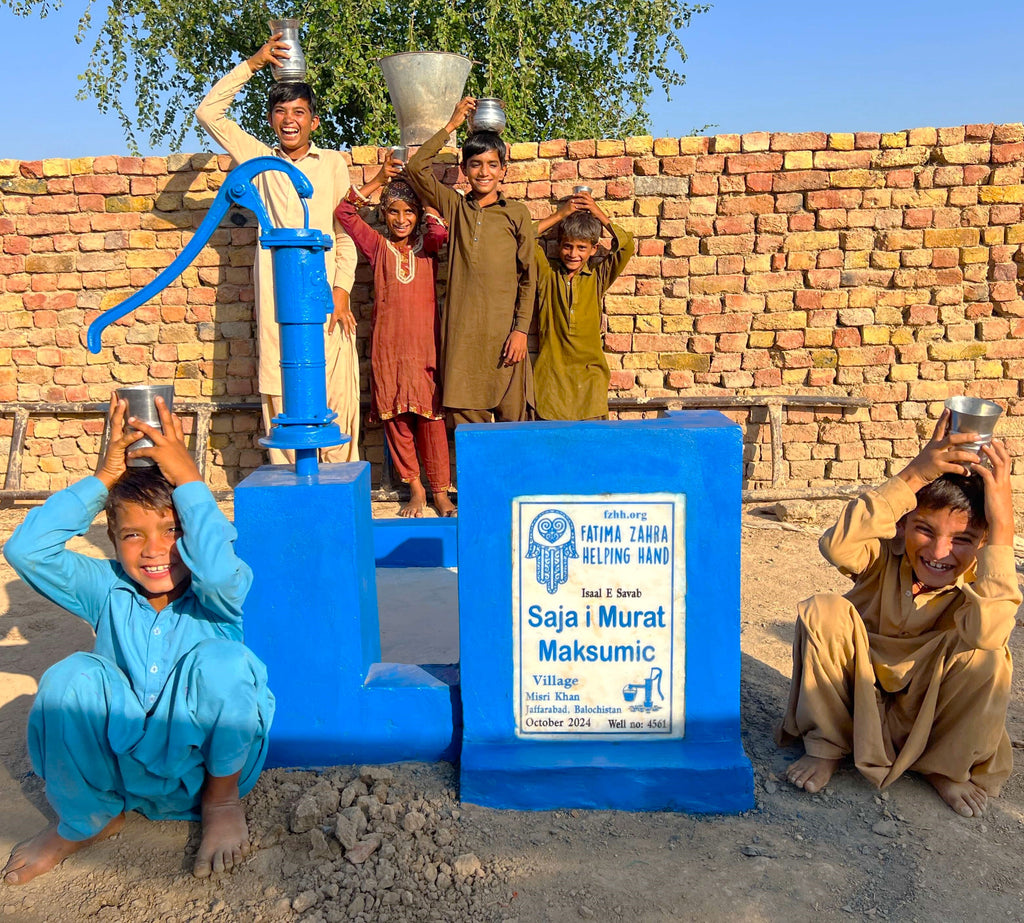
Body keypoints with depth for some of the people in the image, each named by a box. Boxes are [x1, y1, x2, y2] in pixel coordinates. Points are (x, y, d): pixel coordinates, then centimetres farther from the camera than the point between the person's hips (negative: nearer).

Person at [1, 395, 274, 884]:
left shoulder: (219, 593, -8)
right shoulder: (109, 591, 2)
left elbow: (217, 568, -36)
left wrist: (188, 477, -28)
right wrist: (104, 477, -15)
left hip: (208, 761, -3)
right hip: (121, 767, 3)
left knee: (223, 660, -32)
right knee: (71, 676, -24)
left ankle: (223, 801, -4)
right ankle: (87, 819, 3)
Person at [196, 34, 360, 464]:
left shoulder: (333, 163, 14)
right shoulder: (260, 159, 16)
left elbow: (347, 228, 11)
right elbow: (208, 112, 13)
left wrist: (342, 287, -1)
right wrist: (253, 64, 10)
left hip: (326, 295, -1)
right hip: (276, 298, 1)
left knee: (337, 396, -5)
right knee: (279, 399, -2)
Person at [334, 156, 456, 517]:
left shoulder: (426, 245, 9)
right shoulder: (378, 246, 10)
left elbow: (440, 232, -14)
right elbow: (343, 212, 2)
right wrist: (378, 181, 1)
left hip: (425, 342, -1)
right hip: (388, 345, 1)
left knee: (430, 416, -1)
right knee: (396, 418, 3)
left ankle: (440, 490, 9)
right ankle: (414, 487, 15)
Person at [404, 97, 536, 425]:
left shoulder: (517, 213, 7)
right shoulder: (454, 207, 12)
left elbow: (528, 277, 5)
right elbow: (415, 168, 3)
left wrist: (521, 329, -3)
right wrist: (451, 125, 7)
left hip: (504, 332, -1)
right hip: (462, 332, 1)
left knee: (514, 417, -1)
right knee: (467, 421, 1)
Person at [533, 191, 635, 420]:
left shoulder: (597, 276, 7)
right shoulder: (548, 273, 6)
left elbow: (627, 246, -4)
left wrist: (599, 215, -2)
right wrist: (560, 215, -1)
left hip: (589, 377, 1)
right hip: (551, 376, 0)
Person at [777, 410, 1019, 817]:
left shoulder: (984, 578, -19)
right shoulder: (886, 550, -19)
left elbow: (987, 632, -45)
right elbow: (837, 547, -45)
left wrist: (1002, 523, -46)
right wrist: (912, 476, -46)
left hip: (931, 703, 0)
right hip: (857, 686, 0)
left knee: (985, 655, -31)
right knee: (823, 611, -29)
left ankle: (950, 768, -3)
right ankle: (826, 746, -8)